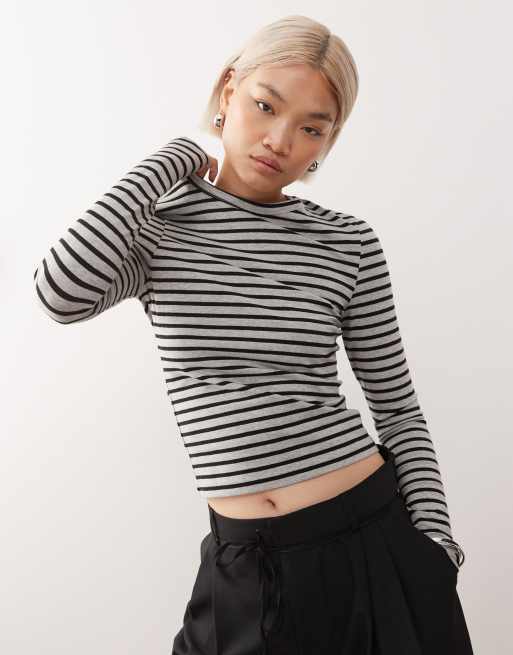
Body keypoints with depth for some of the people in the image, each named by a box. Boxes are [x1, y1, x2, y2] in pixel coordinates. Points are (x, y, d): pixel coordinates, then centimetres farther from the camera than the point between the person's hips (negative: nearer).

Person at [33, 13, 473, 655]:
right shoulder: (155, 231, -3)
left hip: (376, 535, 1)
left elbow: (397, 406, 4)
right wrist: (174, 159, -12)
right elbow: (62, 295, -25)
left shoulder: (349, 243, -2)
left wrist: (435, 544, -4)